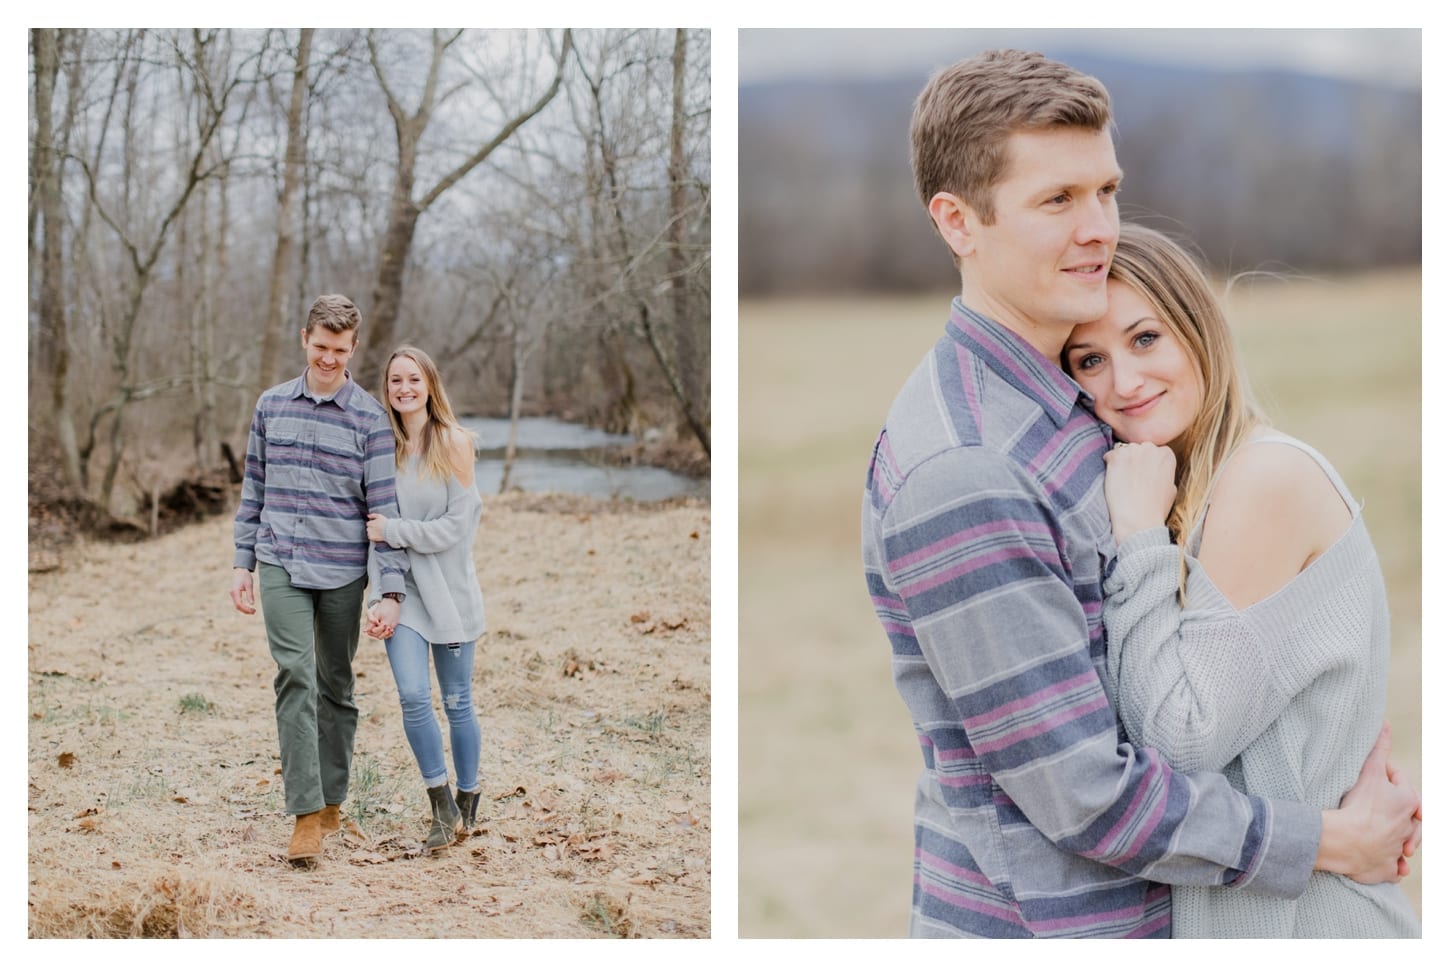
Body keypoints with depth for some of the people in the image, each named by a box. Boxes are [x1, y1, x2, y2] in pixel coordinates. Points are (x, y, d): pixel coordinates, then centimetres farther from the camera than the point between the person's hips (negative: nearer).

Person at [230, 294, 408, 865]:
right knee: (295, 678, -12)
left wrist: (391, 590, -10)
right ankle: (306, 816, -15)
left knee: (335, 689, 10)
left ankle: (331, 803, 23)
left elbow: (383, 507, -4)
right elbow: (253, 490, 14)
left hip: (341, 574, -1)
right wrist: (242, 564, 10)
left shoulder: (369, 418, -2)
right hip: (280, 567, 1)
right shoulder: (272, 406, 8)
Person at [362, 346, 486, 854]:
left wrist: (392, 530, -13)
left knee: (457, 702, 5)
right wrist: (378, 599, -3)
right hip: (403, 590, 2)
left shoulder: (455, 443, -3)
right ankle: (441, 805, -2)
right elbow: (376, 530, 6)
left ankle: (467, 801, 23)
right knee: (413, 695, -14)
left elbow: (456, 526, -10)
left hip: (449, 589, -2)